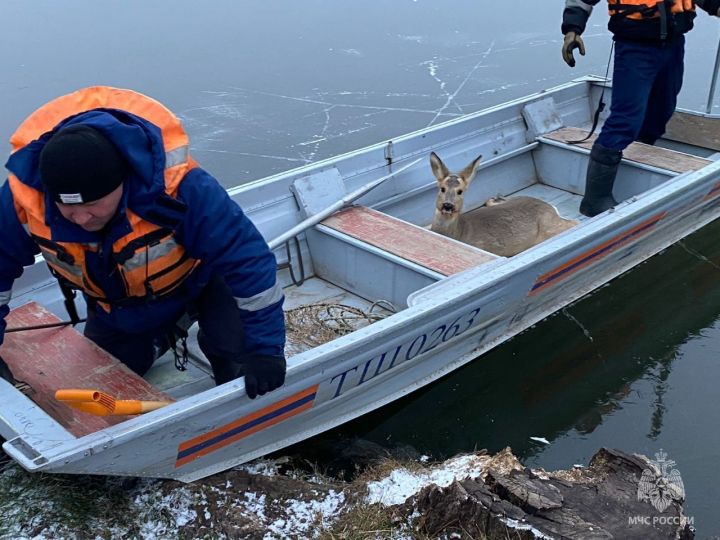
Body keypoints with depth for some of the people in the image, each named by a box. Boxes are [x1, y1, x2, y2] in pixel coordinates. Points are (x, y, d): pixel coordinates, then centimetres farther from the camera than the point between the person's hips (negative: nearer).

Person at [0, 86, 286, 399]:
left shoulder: (177, 187, -45)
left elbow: (247, 258, -39)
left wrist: (265, 347, -38)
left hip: (198, 275, -4)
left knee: (235, 352, -23)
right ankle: (164, 336, 38)